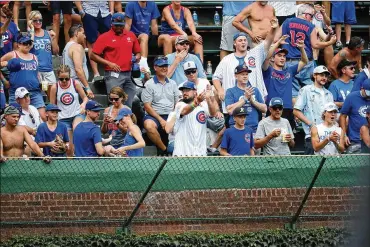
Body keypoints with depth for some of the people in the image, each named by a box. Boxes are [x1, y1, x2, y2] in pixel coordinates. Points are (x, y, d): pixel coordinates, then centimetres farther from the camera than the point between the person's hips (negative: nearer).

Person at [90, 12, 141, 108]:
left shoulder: (131, 35, 13)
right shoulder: (104, 37, 0)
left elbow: (137, 52, 24)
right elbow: (93, 56, -2)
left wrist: (137, 57, 0)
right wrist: (109, 63, -12)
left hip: (128, 74, 4)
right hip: (113, 75, -4)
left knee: (129, 104, 4)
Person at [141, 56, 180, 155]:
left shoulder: (172, 83, 17)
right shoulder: (149, 84, 3)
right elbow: (147, 106, -3)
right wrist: (160, 120, -13)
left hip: (170, 115, 3)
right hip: (154, 115, -3)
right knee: (149, 125, -38)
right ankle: (164, 149, -20)